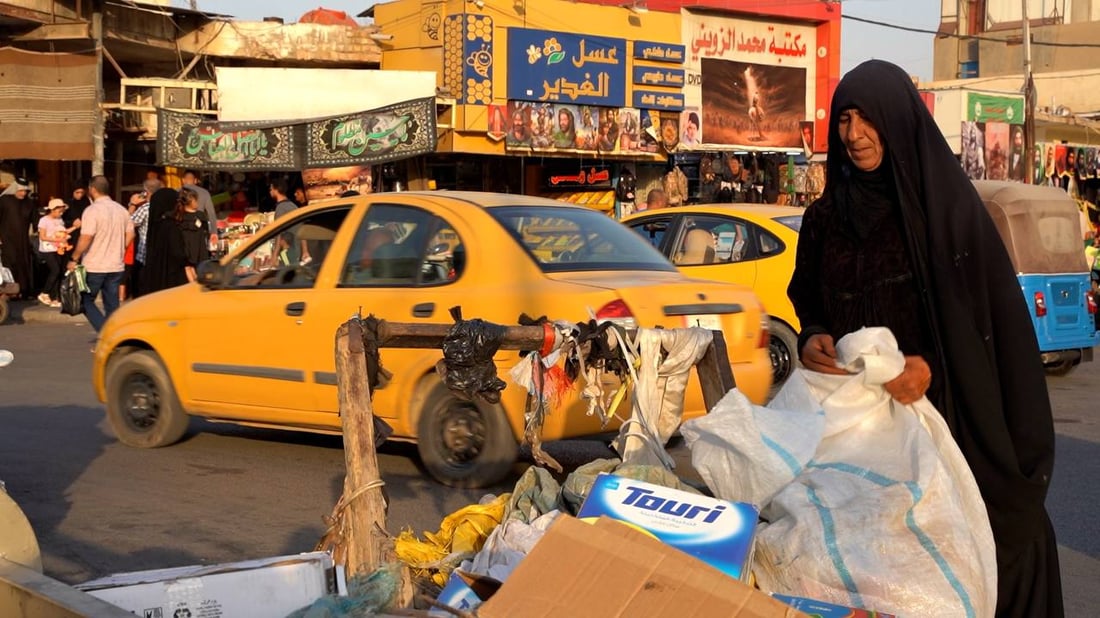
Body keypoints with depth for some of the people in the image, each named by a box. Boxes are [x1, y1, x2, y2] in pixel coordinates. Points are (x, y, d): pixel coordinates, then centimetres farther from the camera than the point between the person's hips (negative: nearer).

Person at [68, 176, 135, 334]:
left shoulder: (92, 210, -13)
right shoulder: (121, 210, 7)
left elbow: (85, 239, -19)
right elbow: (130, 235, 10)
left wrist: (74, 259, -10)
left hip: (94, 267, -6)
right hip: (116, 266, 6)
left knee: (87, 300, 7)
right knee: (112, 305, 10)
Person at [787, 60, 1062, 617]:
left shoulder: (946, 201, -3)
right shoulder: (824, 217, 10)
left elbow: (993, 310, -5)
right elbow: (807, 301, 18)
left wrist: (932, 365, -20)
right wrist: (812, 337, -4)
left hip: (940, 412, -3)